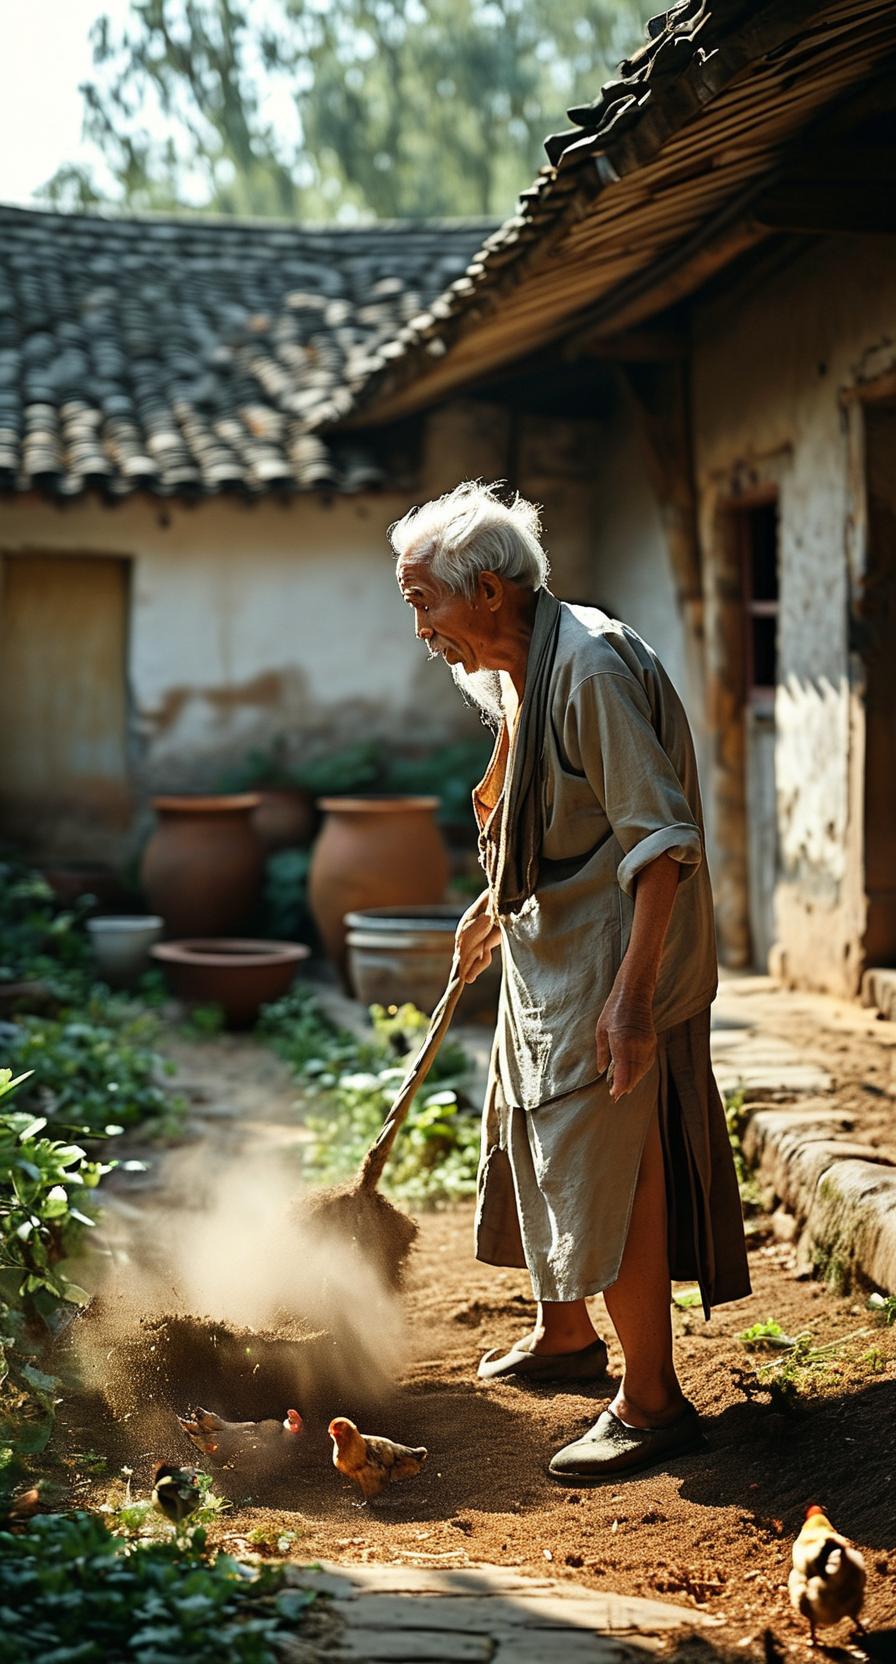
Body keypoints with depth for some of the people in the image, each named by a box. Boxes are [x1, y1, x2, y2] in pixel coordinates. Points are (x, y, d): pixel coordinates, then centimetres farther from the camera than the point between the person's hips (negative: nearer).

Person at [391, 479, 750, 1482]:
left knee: (607, 1173, -6)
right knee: (539, 1152, 21)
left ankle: (652, 1402, 5)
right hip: (546, 961, 10)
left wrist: (631, 994, -29)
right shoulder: (516, 672, 9)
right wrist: (494, 907, 27)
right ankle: (564, 1336, 41)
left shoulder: (592, 668, -22)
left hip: (607, 970, -10)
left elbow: (661, 839, -25)